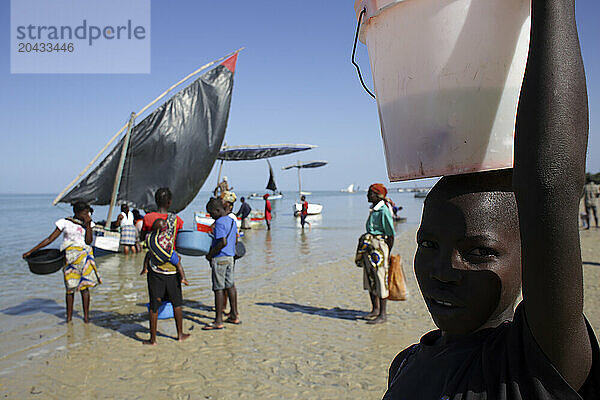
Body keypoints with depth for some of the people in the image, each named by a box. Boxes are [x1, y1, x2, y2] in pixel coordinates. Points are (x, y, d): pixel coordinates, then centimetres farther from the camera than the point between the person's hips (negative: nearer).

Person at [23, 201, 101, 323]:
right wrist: (31, 251, 2)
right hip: (70, 257, -1)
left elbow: (89, 241, -2)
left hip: (85, 256, 1)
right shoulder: (65, 222, 2)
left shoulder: (88, 223, 9)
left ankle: (86, 315, 3)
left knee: (84, 285, -3)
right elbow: (50, 239, 4)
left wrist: (88, 225, -9)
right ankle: (69, 316, 10)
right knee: (70, 286, 0)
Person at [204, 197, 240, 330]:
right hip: (230, 257, 9)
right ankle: (234, 316, 22)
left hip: (219, 259, -9)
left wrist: (210, 254, -16)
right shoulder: (231, 221, 11)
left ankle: (218, 321, 0)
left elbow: (223, 242, -25)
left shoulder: (220, 222, -17)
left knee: (218, 289, -4)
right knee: (230, 286, 15)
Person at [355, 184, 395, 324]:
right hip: (369, 247, 10)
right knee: (369, 280, 15)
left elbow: (391, 235, -13)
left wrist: (387, 253, -13)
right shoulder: (373, 210, 13)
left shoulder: (384, 211, -14)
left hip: (379, 247, -9)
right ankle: (375, 310, 28)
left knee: (380, 280, -4)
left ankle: (382, 314, 4)